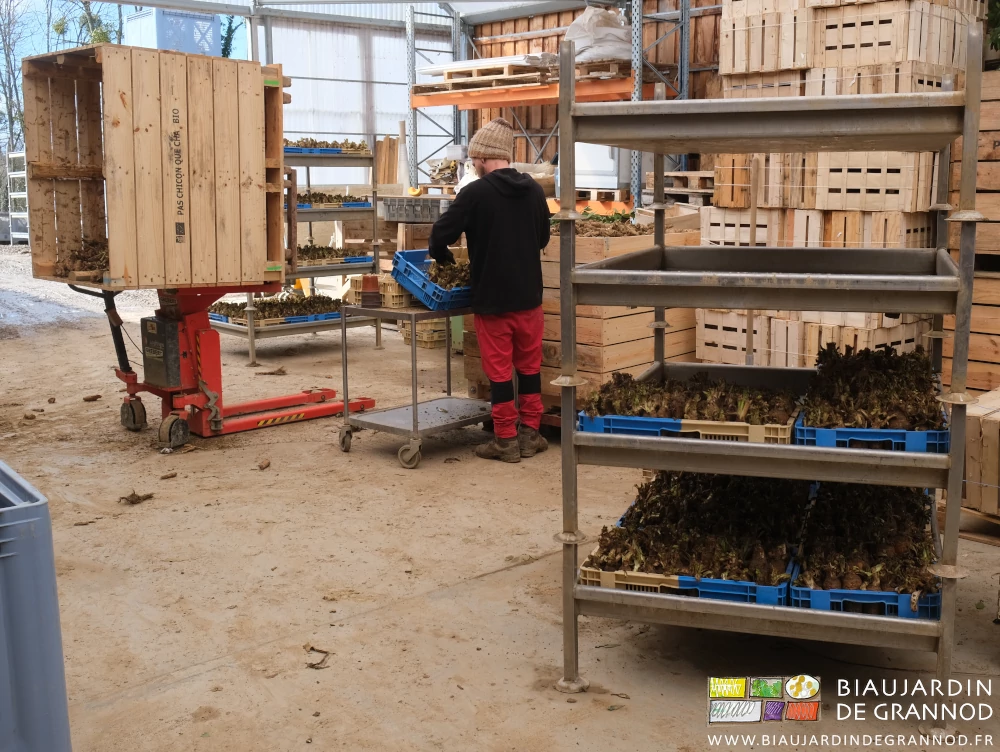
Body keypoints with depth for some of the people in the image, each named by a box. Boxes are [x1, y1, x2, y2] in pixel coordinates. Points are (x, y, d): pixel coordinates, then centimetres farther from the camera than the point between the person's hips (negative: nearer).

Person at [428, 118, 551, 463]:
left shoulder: (476, 192, -13)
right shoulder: (534, 190, 3)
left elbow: (441, 234, -12)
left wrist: (443, 257, 8)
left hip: (491, 298, -4)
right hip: (529, 295, 4)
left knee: (499, 370, 4)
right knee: (529, 366, 14)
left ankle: (506, 441, 9)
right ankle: (530, 434, 20)